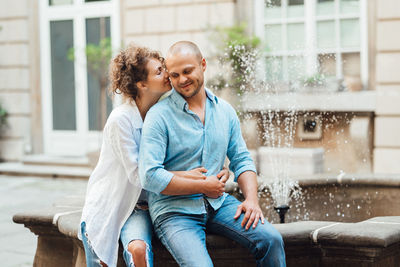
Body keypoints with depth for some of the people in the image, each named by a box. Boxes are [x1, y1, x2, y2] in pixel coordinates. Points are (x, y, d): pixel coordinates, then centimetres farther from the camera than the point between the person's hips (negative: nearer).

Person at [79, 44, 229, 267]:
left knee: (138, 249, -27)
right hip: (109, 205, -2)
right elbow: (137, 174, -20)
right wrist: (185, 175, -24)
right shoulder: (121, 119, -18)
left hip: (141, 208, 2)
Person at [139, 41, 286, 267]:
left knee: (271, 239, -17)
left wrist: (251, 199, -5)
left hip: (217, 203, 5)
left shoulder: (225, 111, 10)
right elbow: (150, 176, -15)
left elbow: (242, 160, 14)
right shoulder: (159, 115, -9)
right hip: (174, 211, -4)